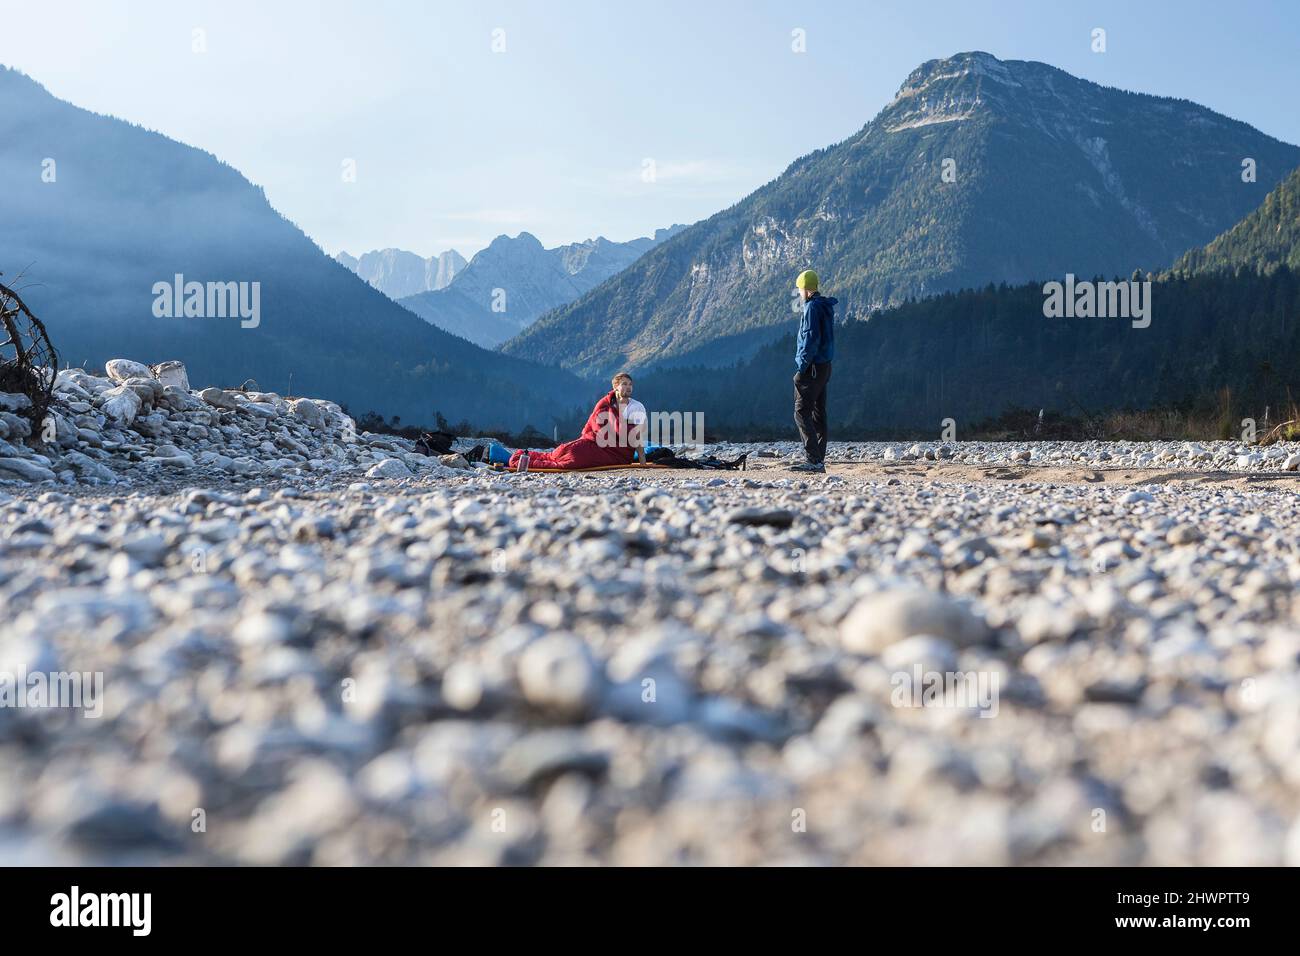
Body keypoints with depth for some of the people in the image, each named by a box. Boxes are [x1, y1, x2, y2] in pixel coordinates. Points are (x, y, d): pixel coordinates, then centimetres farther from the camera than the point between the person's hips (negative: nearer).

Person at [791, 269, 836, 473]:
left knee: (802, 413, -10)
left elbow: (811, 340, -21)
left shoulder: (812, 307, -14)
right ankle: (819, 460, 14)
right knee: (818, 413, 11)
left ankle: (814, 460, -17)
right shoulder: (827, 307, 15)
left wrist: (801, 368, -19)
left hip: (812, 367, -10)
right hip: (825, 366, 10)